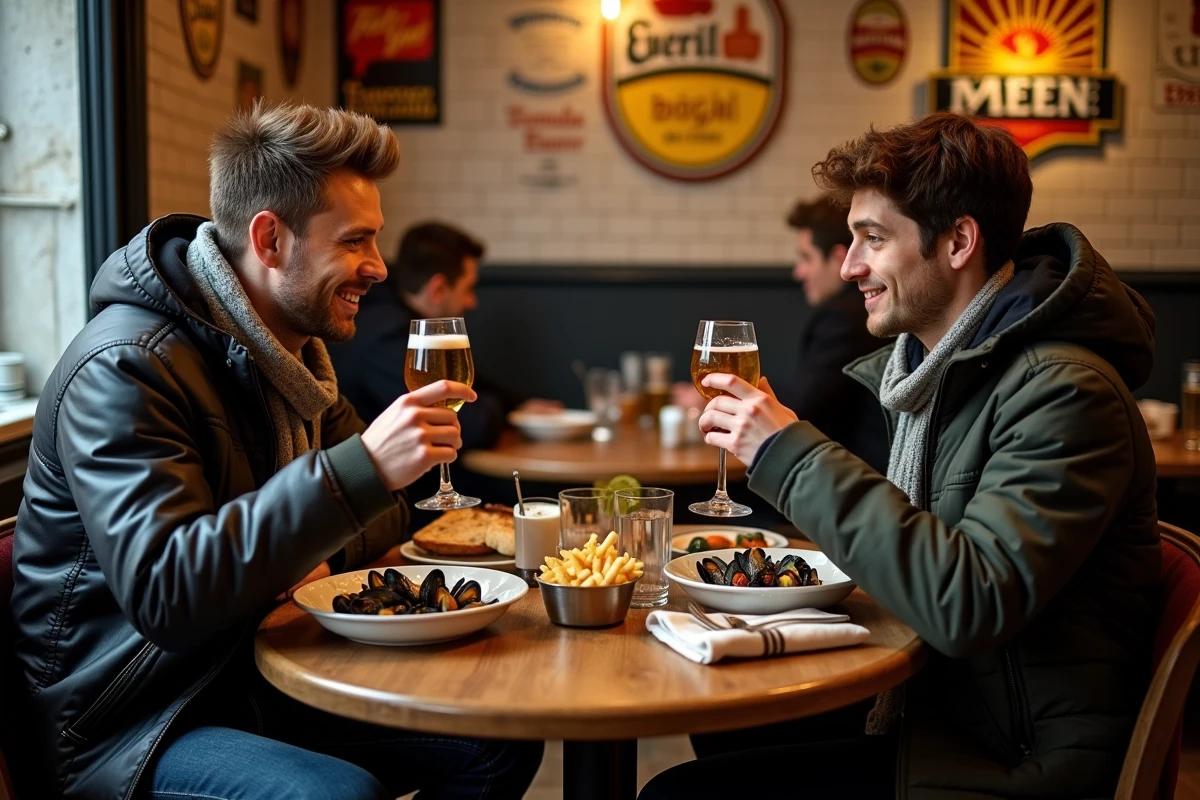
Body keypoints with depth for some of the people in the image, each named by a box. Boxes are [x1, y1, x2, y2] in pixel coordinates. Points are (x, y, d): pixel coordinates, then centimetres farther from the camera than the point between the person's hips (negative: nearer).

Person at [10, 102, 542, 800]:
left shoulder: (295, 348, 9)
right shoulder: (126, 368, -21)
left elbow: (382, 511, 15)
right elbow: (162, 592, -33)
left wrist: (313, 552, -9)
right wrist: (362, 467, -39)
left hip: (263, 677, 8)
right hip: (134, 725, -8)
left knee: (505, 739, -3)